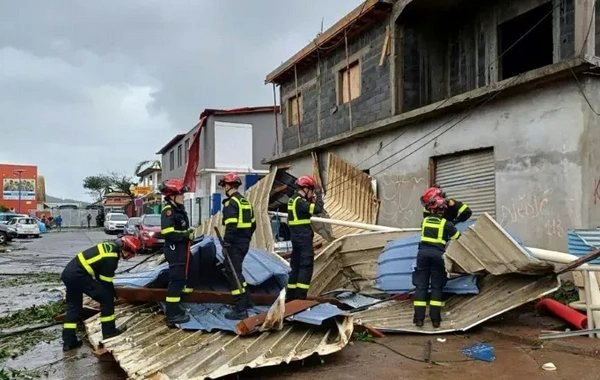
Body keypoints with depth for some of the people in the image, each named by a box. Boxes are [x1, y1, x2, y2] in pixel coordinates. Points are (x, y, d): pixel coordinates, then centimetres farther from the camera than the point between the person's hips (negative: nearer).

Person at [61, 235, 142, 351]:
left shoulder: (111, 246, 10)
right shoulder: (110, 259, -17)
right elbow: (106, 281, -9)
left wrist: (111, 291, 24)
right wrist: (112, 295, 7)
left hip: (68, 272, 10)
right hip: (78, 275, -10)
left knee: (73, 306, 18)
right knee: (106, 297, -2)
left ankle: (68, 341, 22)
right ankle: (109, 331, 7)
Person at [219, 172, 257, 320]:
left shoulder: (231, 202, -14)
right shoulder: (245, 201, 14)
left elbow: (231, 225, -23)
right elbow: (253, 224, 18)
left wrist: (226, 244, -19)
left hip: (235, 244, -9)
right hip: (244, 242, 9)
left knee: (232, 273, -4)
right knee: (236, 271, 23)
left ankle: (240, 310, -2)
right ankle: (246, 300, 29)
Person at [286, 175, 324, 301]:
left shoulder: (293, 200, 14)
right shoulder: (300, 201, -17)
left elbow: (308, 209, 20)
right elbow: (318, 209, -24)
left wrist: (312, 199, 7)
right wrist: (318, 196, -10)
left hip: (296, 237, 10)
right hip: (304, 238, -10)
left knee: (296, 266, 14)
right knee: (306, 266, -6)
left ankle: (291, 296, 19)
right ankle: (300, 296, -7)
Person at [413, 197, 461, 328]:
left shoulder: (425, 221, 12)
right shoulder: (446, 224, 3)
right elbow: (458, 237, 11)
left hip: (423, 252, 2)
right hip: (437, 254, -2)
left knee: (421, 285, 4)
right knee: (437, 286, 8)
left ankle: (419, 318, 0)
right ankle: (435, 318, 3)